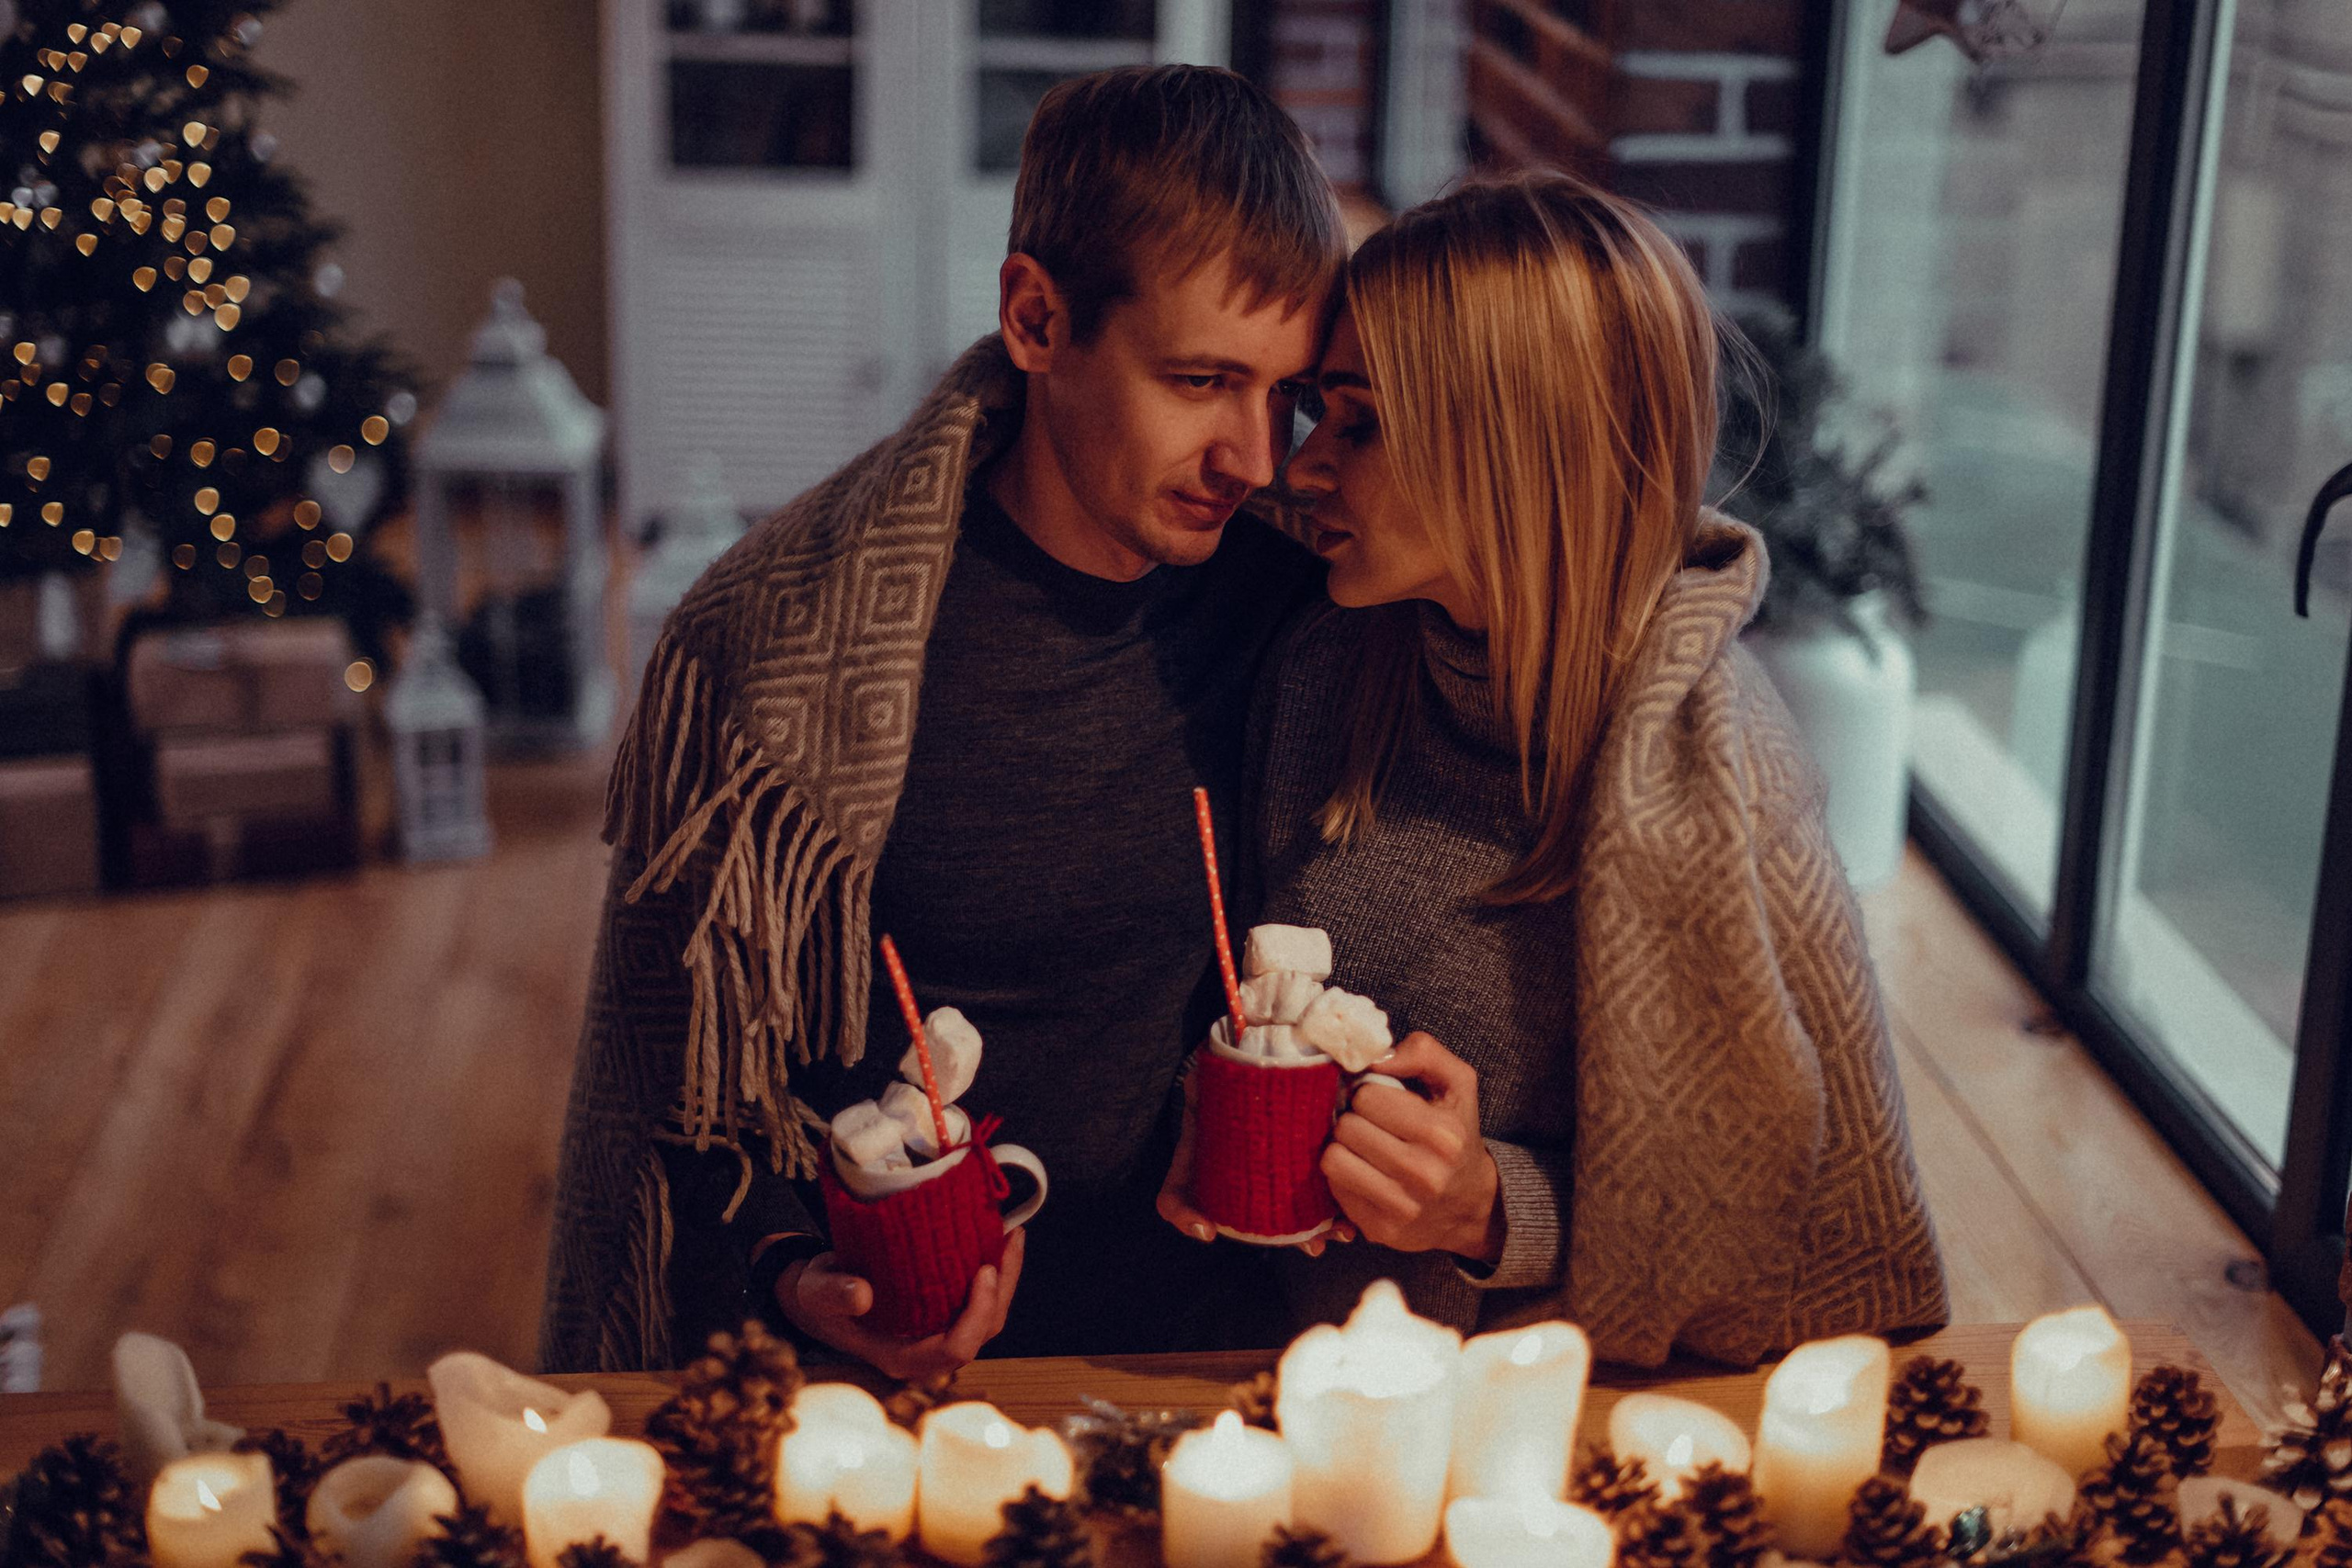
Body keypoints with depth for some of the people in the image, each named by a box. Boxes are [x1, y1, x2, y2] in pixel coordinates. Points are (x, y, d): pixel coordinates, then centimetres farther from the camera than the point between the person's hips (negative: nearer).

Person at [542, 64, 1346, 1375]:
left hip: (1200, 1338, 3)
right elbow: (689, 1062, -1)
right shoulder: (775, 638, -10)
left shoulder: (1296, 588, -1)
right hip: (885, 1361, -3)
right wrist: (788, 1275, -16)